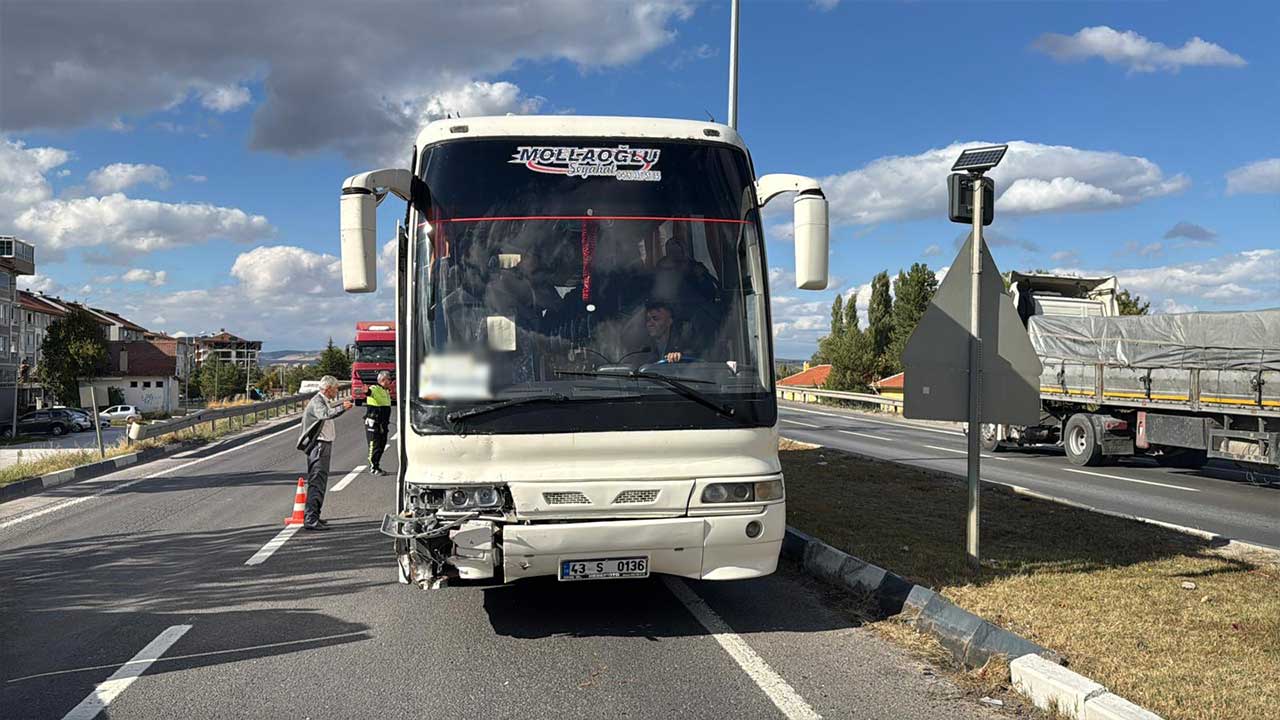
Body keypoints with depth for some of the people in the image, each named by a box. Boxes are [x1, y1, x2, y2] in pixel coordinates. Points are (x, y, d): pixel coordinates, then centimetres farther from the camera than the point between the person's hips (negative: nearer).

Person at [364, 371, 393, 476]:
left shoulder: (386, 391, 15)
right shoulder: (374, 389, -13)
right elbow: (370, 392, -39)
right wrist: (367, 391, -61)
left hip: (383, 424, 9)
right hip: (373, 423, -9)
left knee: (382, 445, 13)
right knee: (375, 446, -4)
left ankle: (376, 466, 24)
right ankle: (373, 468, 4)